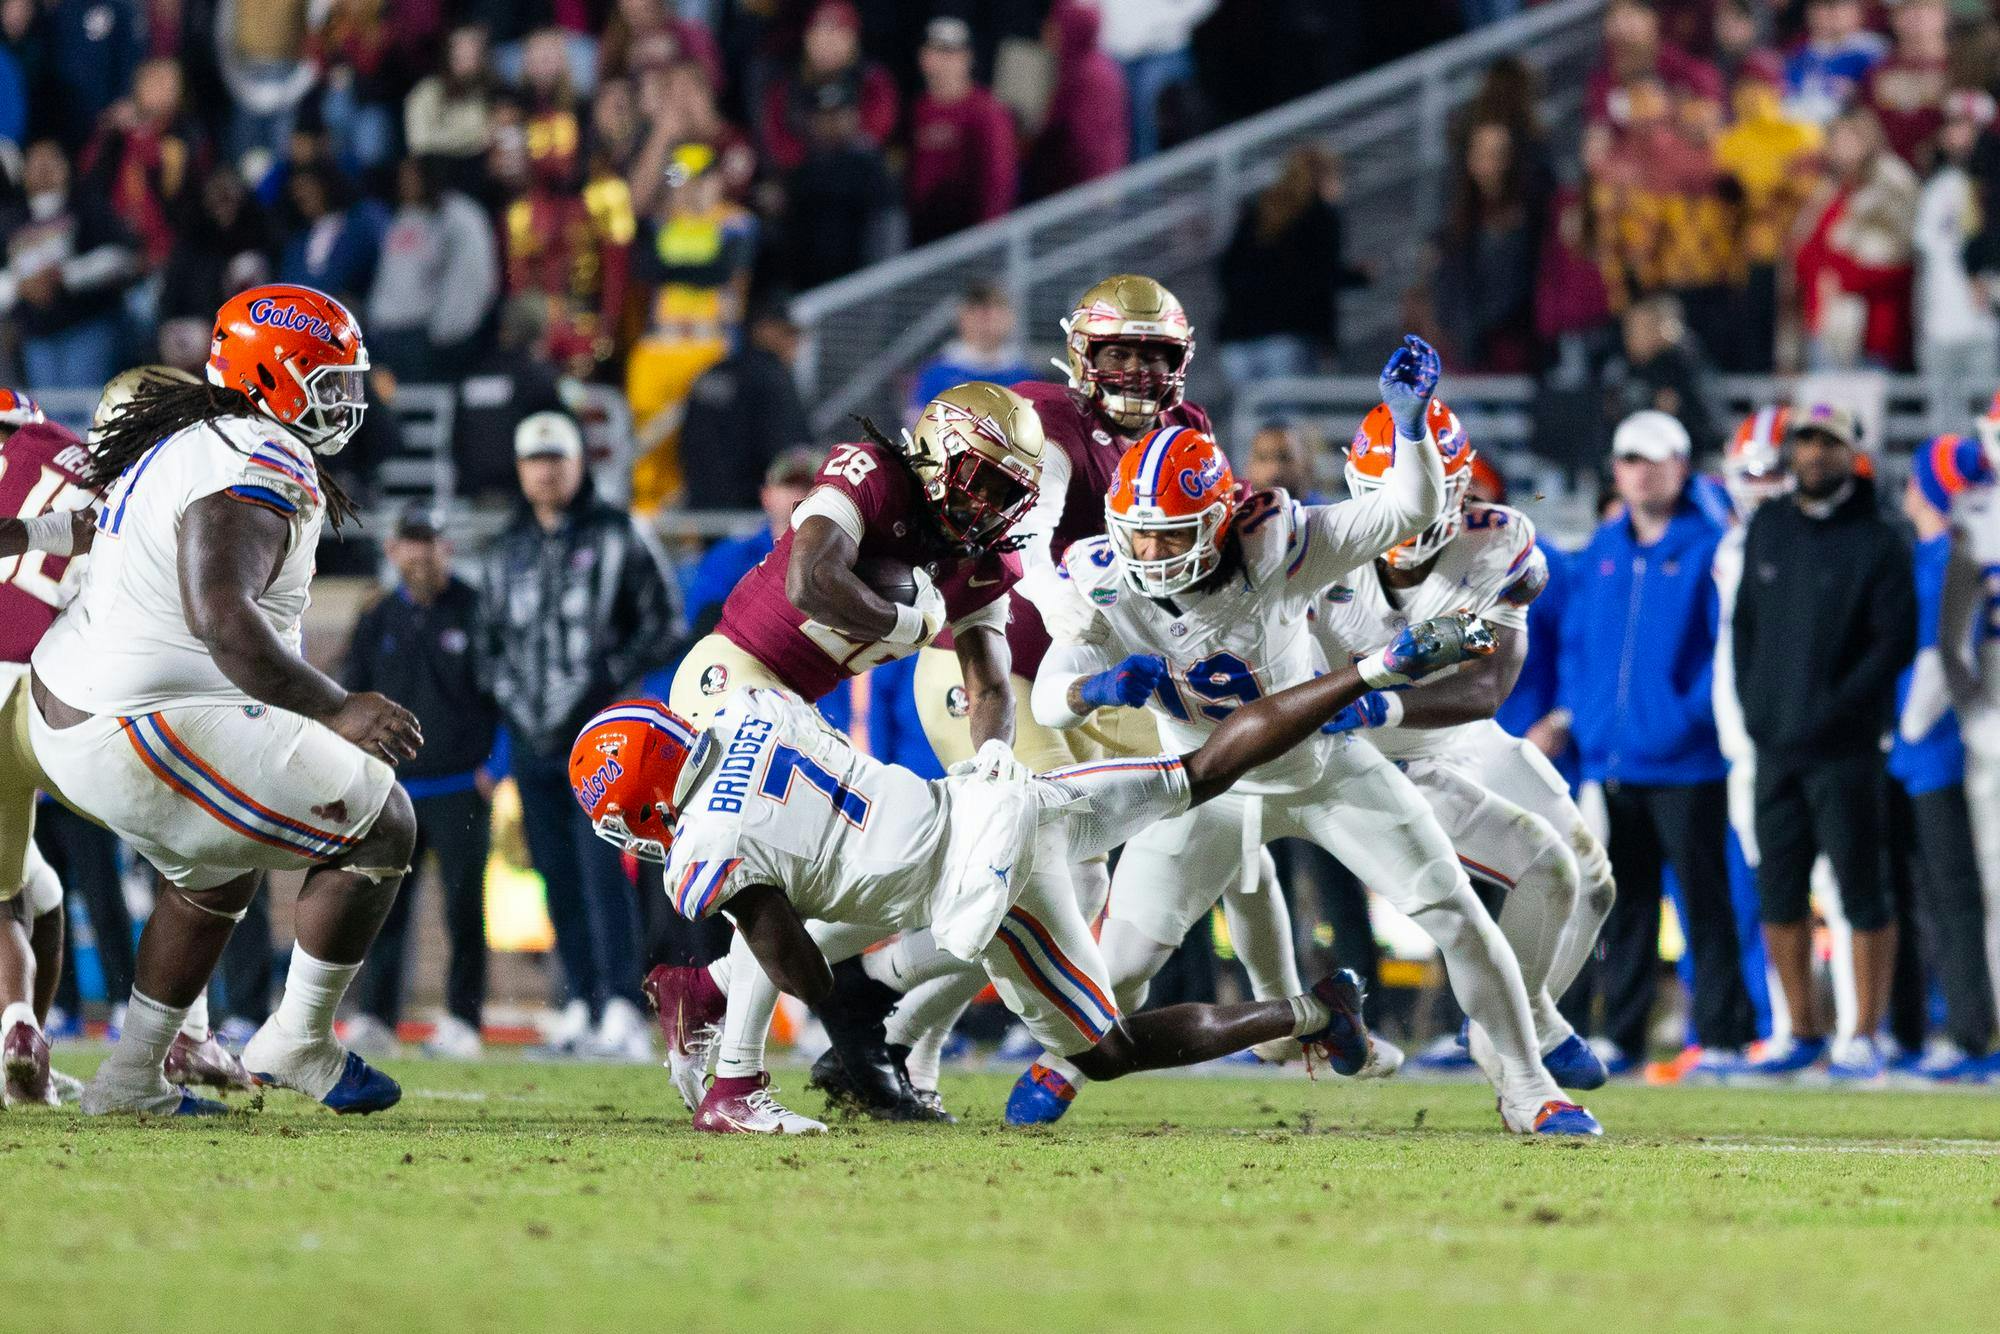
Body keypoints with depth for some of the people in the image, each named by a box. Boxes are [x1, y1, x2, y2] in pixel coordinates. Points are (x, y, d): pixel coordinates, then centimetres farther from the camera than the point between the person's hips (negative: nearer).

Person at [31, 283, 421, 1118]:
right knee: (379, 825, -2)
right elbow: (220, 616, -32)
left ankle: (132, 1079, 34)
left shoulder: (189, 444, 14)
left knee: (218, 879, 31)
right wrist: (334, 711, -32)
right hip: (145, 735, -11)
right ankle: (298, 1043, 7)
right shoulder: (256, 464, -19)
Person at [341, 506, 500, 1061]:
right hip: (394, 787, 4)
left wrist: (497, 763, -7)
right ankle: (375, 1018, 4)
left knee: (464, 906, -2)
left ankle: (462, 1020, 2)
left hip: (462, 788, -4)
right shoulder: (377, 623, 12)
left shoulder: (475, 612, 1)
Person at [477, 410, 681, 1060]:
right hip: (532, 735, 5)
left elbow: (664, 628, 0)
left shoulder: (618, 537, 2)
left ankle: (621, 1010, -23)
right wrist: (508, 697, 5)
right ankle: (582, 1006, 10)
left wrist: (607, 680, -11)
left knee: (601, 865, -17)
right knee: (558, 877, 5)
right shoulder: (504, 553, 16)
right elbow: (490, 645, 23)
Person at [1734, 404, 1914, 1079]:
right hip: (1774, 745, 5)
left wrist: (1835, 711, -15)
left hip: (1846, 749, -5)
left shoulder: (1877, 542, -6)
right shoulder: (1769, 529, 11)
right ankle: (1803, 1032, 18)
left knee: (1861, 891, -2)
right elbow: (1744, 620, 17)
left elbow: (1895, 642, -10)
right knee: (1779, 896, 8)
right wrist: (1751, 701, 5)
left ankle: (1864, 1037, 2)